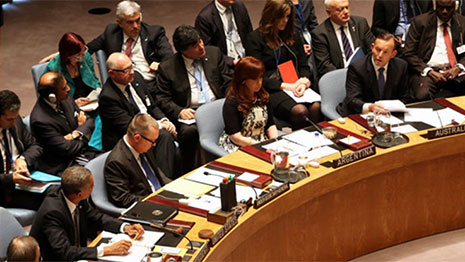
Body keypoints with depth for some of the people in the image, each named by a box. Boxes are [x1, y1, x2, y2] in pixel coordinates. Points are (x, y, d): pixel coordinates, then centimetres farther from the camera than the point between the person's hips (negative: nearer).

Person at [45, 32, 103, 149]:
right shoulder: (53, 68, -12)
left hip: (91, 102, 5)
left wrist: (98, 89, -1)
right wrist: (73, 103, -16)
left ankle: (93, 148, -23)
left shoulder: (86, 57, 2)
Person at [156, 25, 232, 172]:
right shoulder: (167, 68, 4)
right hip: (191, 113, -2)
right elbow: (163, 98, 5)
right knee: (189, 131, -36)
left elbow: (228, 83, 14)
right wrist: (179, 111, -14)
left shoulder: (214, 53, 12)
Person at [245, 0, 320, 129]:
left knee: (316, 107, -29)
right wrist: (285, 85, -14)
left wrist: (304, 82, -6)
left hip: (295, 86, 5)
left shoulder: (292, 37, 20)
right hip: (271, 89, -5)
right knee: (299, 110, -34)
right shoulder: (255, 38, 2)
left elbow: (304, 66, 19)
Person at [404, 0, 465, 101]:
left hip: (453, 71, 3)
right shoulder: (420, 21, 5)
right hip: (426, 71, -3)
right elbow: (409, 53, 1)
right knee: (423, 95, -37)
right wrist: (429, 71, -12)